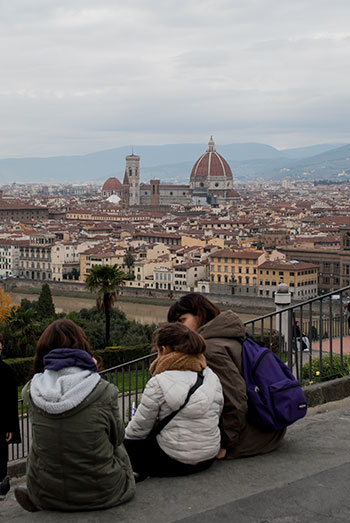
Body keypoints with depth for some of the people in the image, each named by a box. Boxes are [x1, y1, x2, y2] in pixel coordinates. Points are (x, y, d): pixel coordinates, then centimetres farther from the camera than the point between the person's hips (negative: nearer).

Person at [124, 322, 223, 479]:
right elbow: (217, 416, 11)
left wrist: (124, 435, 13)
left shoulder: (158, 384, -17)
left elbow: (140, 427, -8)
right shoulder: (212, 378, 2)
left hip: (173, 462, -7)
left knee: (126, 443, 16)